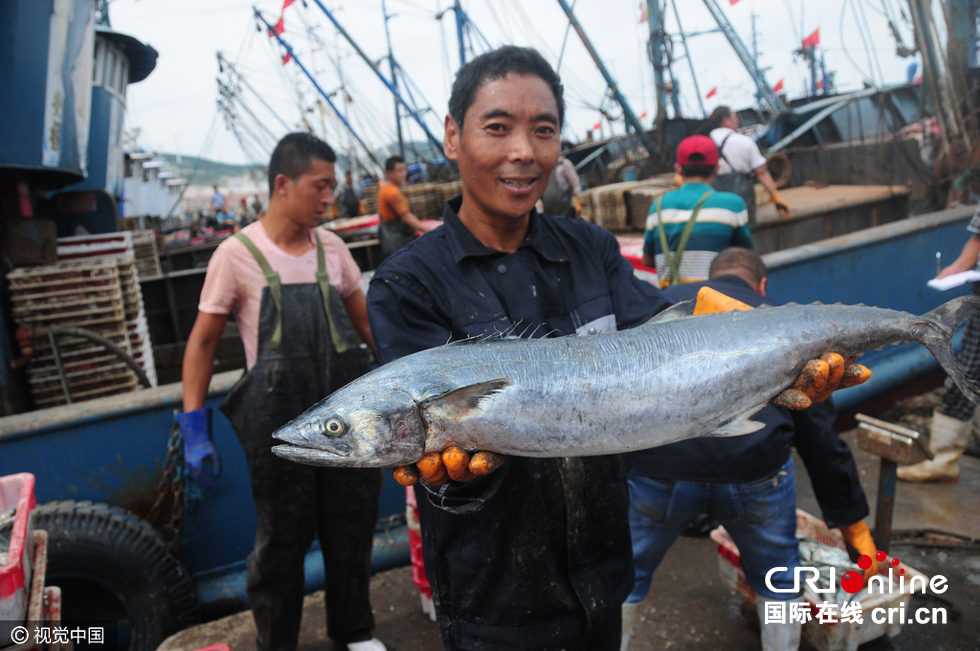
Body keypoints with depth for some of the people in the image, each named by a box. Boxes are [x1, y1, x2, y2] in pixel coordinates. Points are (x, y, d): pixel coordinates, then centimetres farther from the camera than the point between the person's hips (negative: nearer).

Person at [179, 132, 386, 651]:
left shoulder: (331, 247, 5)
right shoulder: (238, 254, -6)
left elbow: (367, 323, 14)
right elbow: (202, 342, -2)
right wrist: (195, 428, -6)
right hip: (278, 422, -4)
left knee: (352, 528, 16)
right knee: (281, 540, 9)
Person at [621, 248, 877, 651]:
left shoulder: (665, 300, 21)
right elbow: (820, 435, 20)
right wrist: (853, 520, 28)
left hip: (657, 468, 0)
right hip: (755, 470, 1)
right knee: (778, 582, 29)